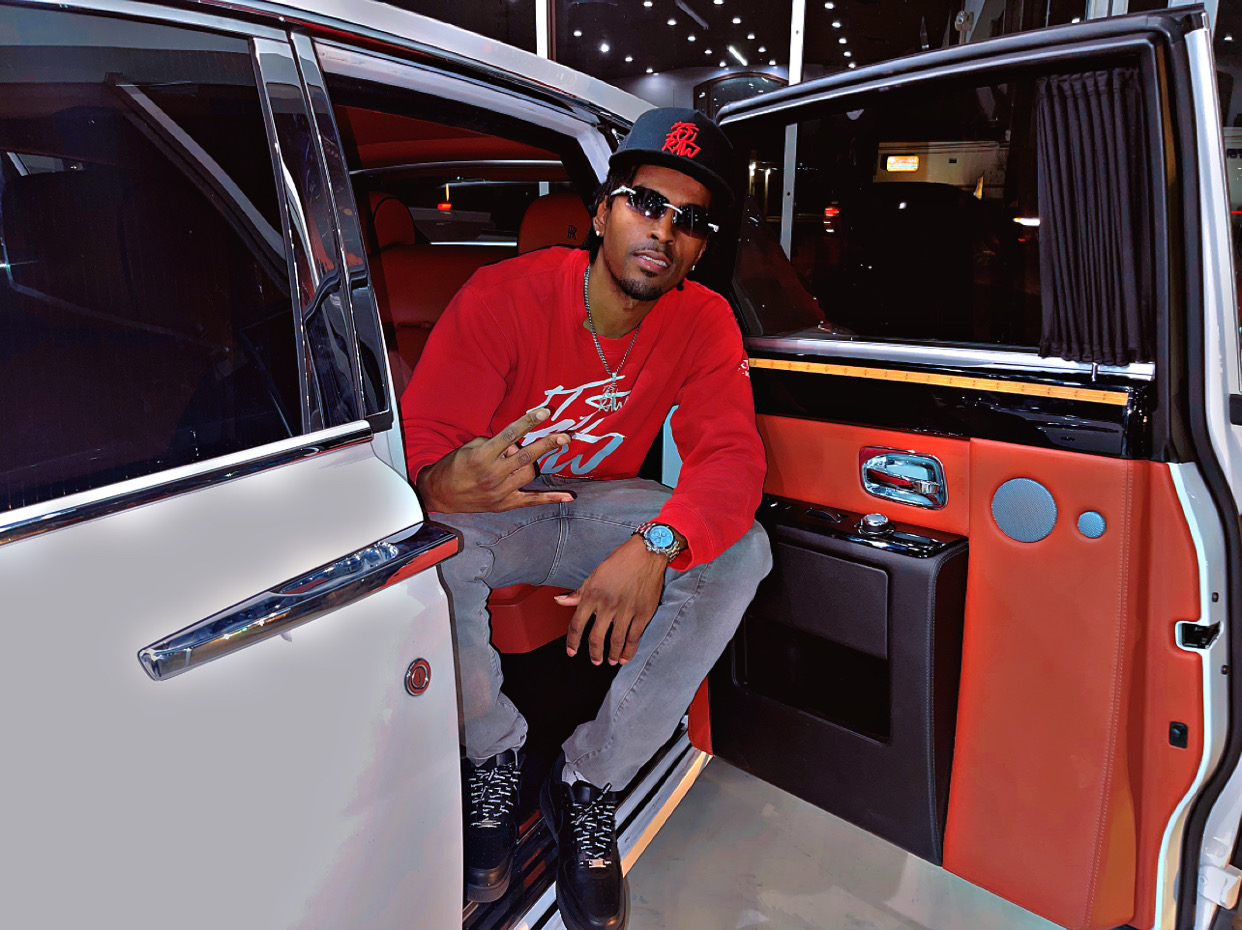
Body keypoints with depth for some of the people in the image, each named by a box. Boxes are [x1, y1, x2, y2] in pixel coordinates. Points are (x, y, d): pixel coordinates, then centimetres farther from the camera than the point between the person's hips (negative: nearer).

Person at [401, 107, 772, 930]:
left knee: (743, 551, -22)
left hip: (602, 509, 3)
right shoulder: (504, 297, -19)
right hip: (490, 513, -2)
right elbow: (419, 442, -22)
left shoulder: (703, 322, -10)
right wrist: (442, 485, -49)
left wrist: (653, 547, -42)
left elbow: (731, 456, -21)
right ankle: (496, 753, -3)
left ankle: (590, 782, -8)